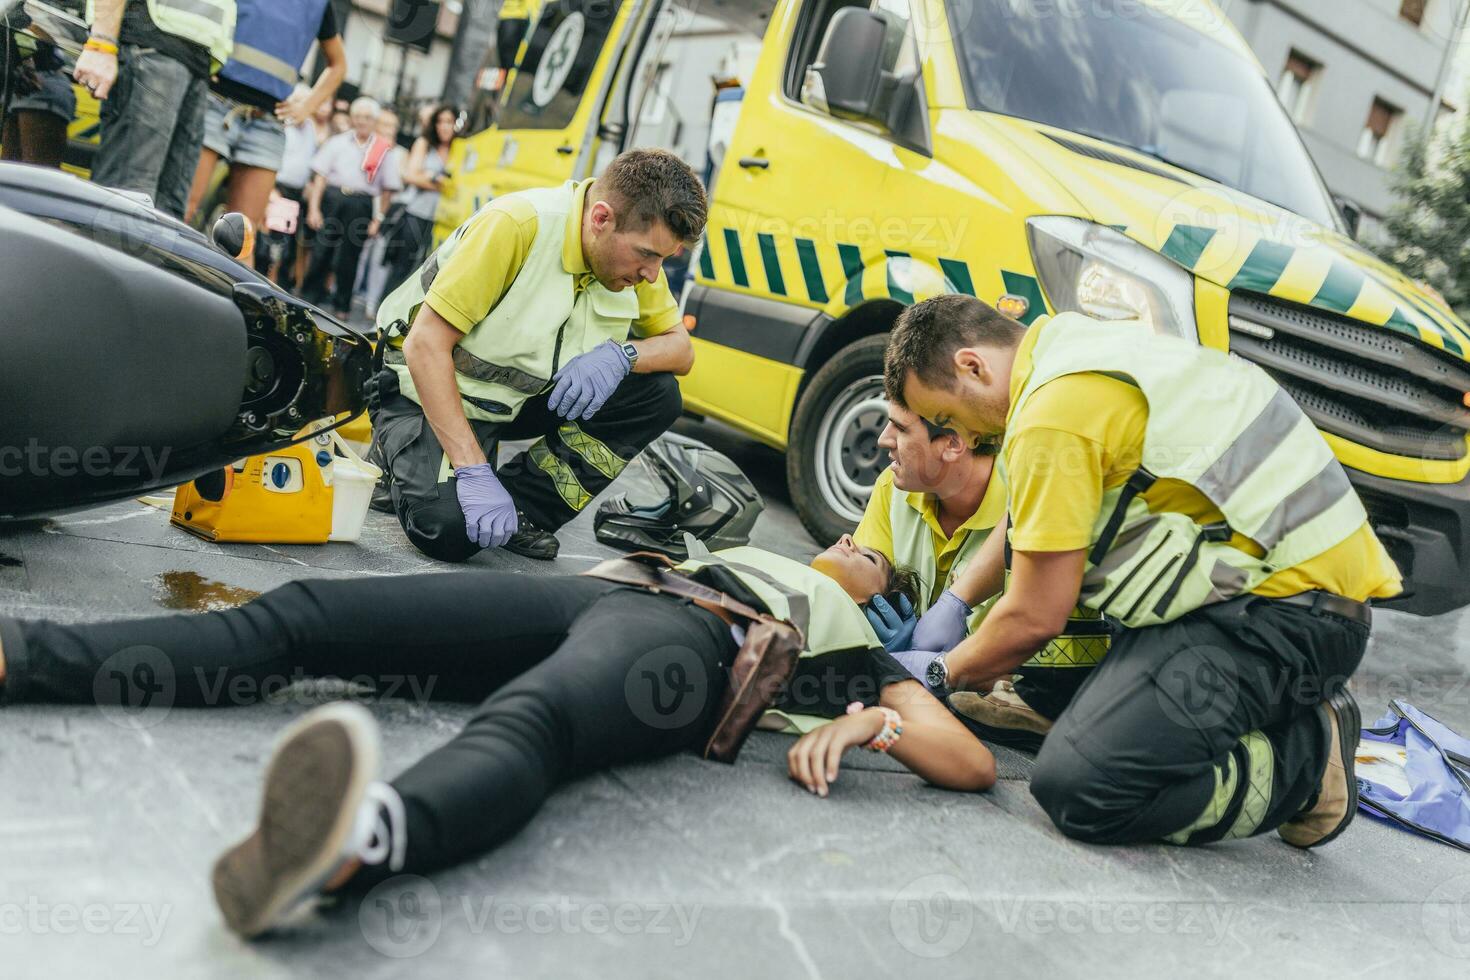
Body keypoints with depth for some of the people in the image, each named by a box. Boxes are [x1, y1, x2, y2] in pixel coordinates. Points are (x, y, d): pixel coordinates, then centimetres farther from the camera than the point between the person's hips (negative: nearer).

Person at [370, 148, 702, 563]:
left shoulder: (635, 249, -9)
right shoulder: (517, 224, -29)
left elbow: (681, 349, 0)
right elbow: (425, 343, -28)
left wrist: (620, 354, -25)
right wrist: (473, 470, -33)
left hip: (522, 397, 6)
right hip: (429, 390, -6)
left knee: (658, 395, -14)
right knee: (450, 530, -29)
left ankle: (520, 507, -7)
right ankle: (399, 456, 6)